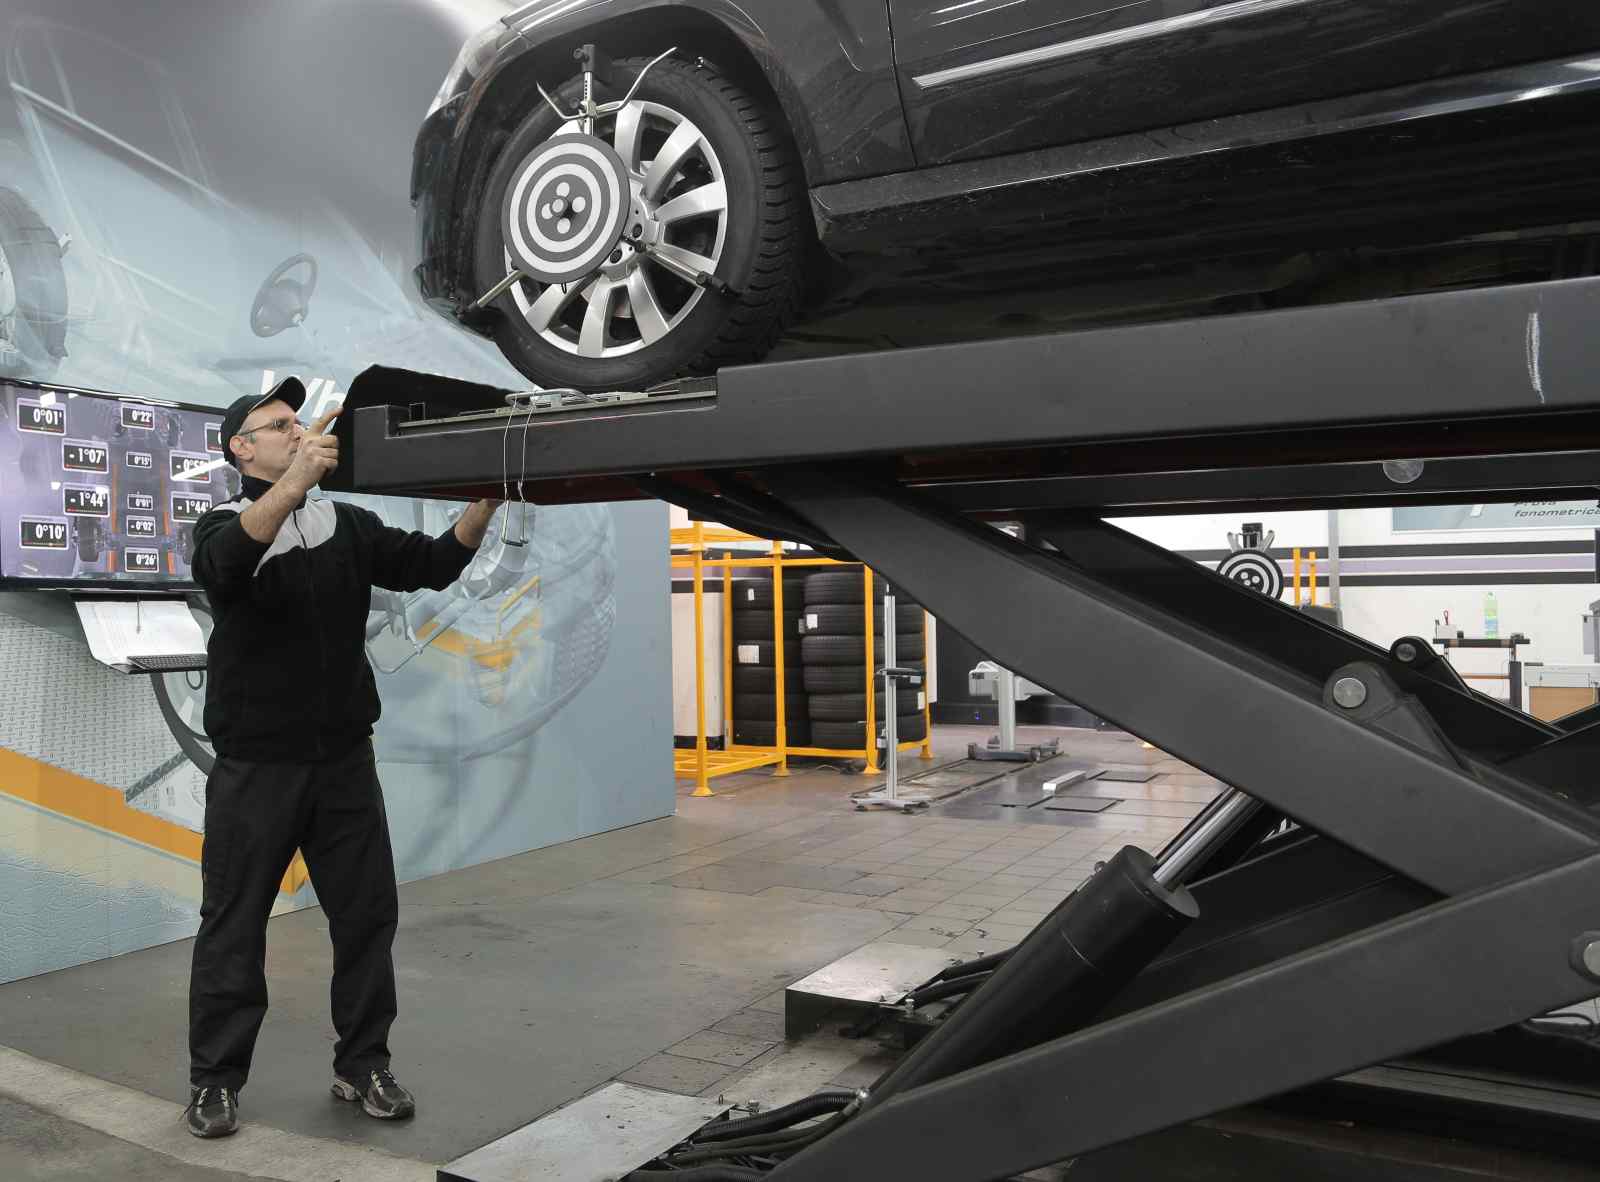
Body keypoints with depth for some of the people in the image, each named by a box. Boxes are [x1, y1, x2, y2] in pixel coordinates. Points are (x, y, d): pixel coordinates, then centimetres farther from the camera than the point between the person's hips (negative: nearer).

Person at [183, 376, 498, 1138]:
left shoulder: (348, 527, 9)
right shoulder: (224, 526, -3)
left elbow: (432, 565, 1)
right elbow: (223, 566, -27)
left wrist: (485, 499, -14)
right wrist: (295, 482, -42)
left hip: (344, 760, 4)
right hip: (256, 767, -3)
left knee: (367, 916, 7)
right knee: (233, 925, 6)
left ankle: (363, 1066, 21)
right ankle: (215, 1081, 21)